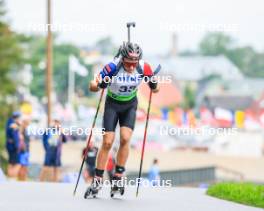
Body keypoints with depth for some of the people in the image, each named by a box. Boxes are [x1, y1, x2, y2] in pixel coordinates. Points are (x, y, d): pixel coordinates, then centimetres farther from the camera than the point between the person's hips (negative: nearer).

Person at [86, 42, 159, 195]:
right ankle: (98, 179, 4)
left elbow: (154, 87, -3)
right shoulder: (112, 68, -30)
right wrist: (94, 85, -44)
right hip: (112, 104, -1)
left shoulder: (144, 68, -21)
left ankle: (118, 176, -3)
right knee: (107, 142, -6)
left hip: (130, 105, 1)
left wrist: (155, 87, -21)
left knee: (125, 139, -15)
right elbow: (96, 87, -27)